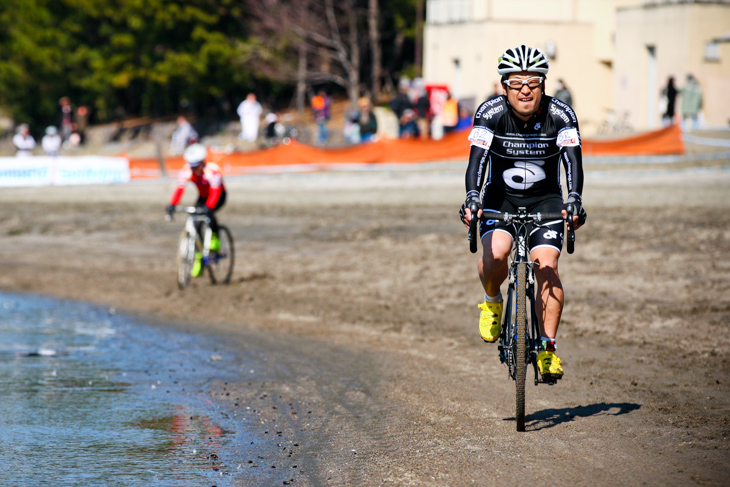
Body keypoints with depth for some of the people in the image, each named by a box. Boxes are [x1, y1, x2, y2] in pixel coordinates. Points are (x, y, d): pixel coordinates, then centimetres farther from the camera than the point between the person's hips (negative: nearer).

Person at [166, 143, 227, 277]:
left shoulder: (212, 170, -34)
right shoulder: (186, 171, -23)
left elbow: (215, 192, -43)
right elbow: (180, 188, -33)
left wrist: (208, 207, -58)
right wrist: (172, 205, -48)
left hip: (219, 196, -4)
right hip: (203, 197, 4)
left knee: (208, 212, -34)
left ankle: (215, 238, -11)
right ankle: (198, 256, -1)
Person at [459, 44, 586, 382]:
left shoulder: (560, 115, -17)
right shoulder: (490, 113, -18)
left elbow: (572, 161, -27)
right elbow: (477, 159, -28)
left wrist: (575, 200, -44)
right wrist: (471, 197, -45)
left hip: (545, 199, 0)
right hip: (500, 197, 0)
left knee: (547, 265, -17)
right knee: (495, 253, -27)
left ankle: (548, 349, -11)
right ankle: (492, 302, 6)